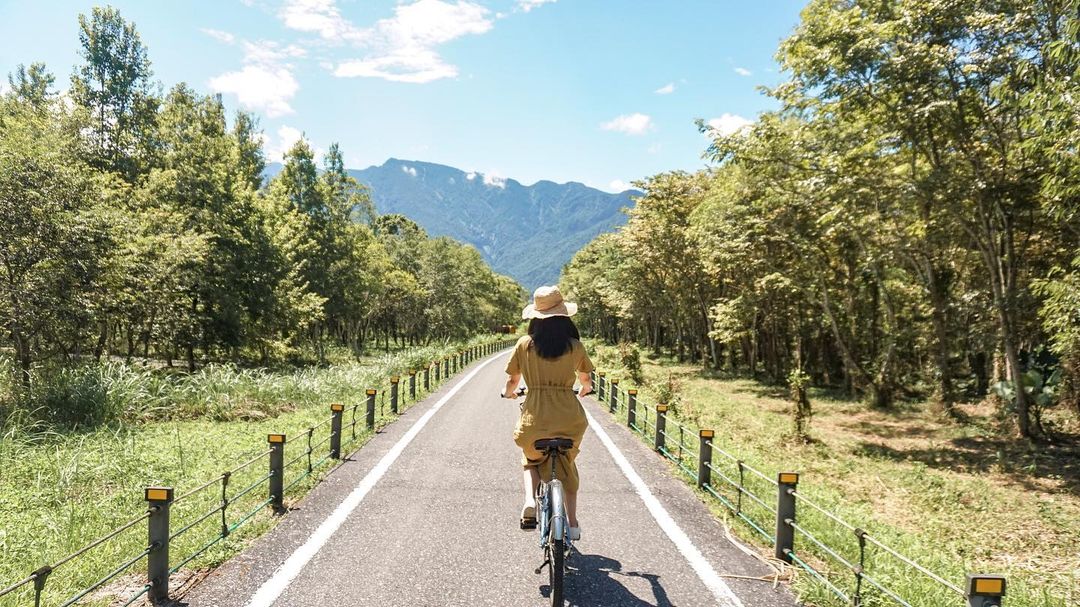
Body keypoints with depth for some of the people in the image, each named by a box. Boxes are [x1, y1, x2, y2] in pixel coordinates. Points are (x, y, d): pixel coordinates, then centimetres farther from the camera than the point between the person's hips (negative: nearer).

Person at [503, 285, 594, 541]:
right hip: (569, 416, 1)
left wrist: (509, 392, 33)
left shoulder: (525, 344, -1)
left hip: (534, 416, -1)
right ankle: (572, 522, 28)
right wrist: (585, 389, 41)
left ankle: (530, 501, 4)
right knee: (566, 466, 28)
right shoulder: (575, 346, 1)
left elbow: (512, 380, 9)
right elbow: (586, 380, 17)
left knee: (531, 461, 29)